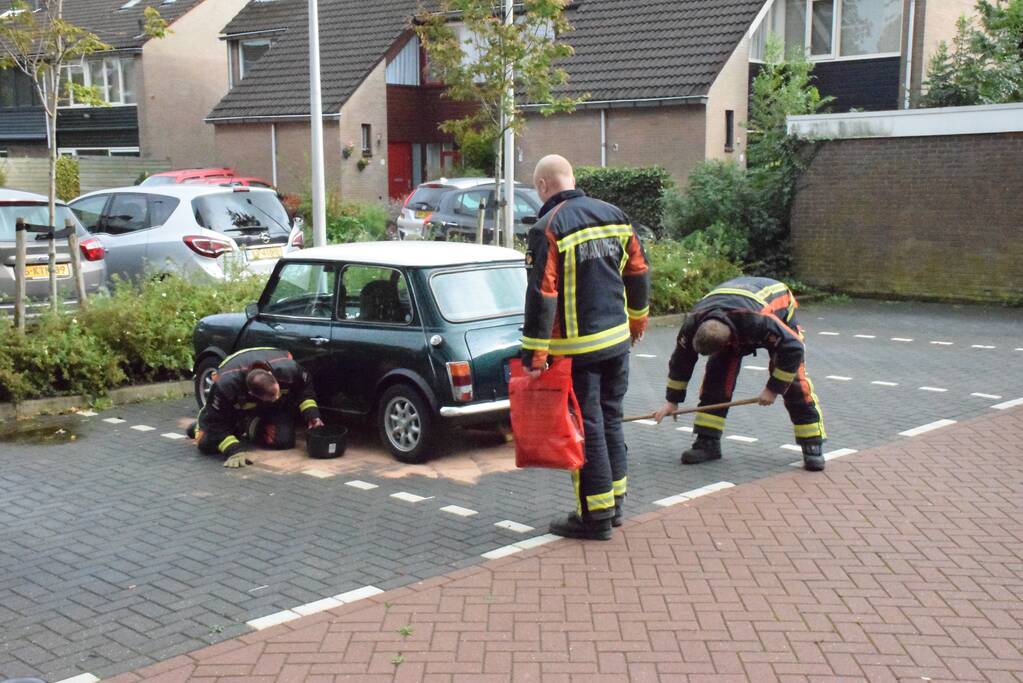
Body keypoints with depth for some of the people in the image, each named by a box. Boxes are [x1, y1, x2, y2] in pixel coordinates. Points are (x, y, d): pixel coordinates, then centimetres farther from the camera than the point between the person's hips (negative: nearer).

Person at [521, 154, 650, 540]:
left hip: (577, 348, -6)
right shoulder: (614, 215, 6)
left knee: (586, 428, 1)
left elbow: (542, 294, -19)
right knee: (611, 420, 17)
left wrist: (534, 353, -15)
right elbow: (638, 272, 13)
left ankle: (596, 515, 8)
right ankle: (614, 502, 27)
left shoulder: (548, 229, -14)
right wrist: (637, 318, 27)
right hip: (618, 339, 7)